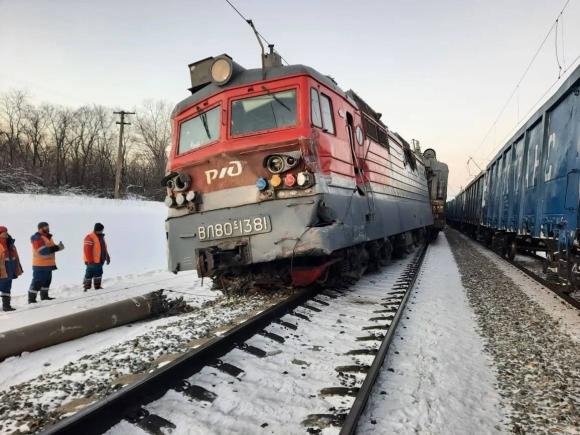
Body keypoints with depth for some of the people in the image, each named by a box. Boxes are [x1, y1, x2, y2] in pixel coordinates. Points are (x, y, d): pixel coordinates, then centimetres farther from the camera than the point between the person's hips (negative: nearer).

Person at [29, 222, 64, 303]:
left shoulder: (47, 237, 15)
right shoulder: (37, 238, -16)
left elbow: (51, 247, 22)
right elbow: (42, 251, -25)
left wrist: (58, 246, 0)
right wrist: (56, 248, -29)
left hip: (48, 264, 10)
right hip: (40, 265, -10)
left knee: (47, 280, 17)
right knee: (38, 282, -8)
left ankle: (44, 296, 29)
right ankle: (31, 299, -1)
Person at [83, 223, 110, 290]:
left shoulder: (101, 237, 16)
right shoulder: (90, 237, -13)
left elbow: (104, 248, 22)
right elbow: (87, 250, -18)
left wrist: (107, 257, 19)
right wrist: (89, 260, -21)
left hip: (99, 260, 9)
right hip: (92, 261, -9)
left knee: (99, 273, 13)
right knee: (89, 274, -2)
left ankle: (97, 286, 23)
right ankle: (87, 287, 7)